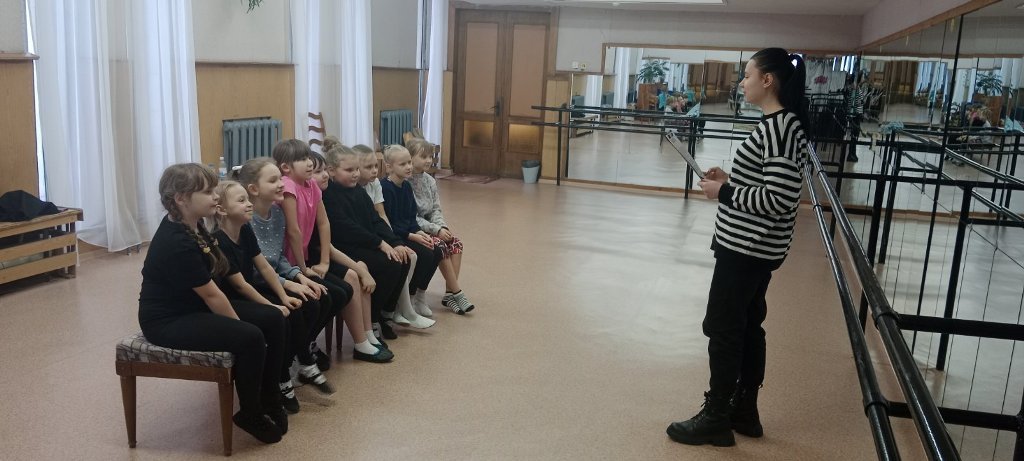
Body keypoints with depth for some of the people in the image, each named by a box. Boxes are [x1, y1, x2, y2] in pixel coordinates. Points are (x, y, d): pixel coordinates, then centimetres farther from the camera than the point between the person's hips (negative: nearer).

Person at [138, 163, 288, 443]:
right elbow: (211, 295, -20)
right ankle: (250, 414, -4)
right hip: (168, 321, -10)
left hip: (195, 306, 10)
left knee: (273, 319, -3)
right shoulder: (177, 243, -28)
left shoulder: (190, 225, 1)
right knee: (251, 338, -28)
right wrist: (240, 326, -11)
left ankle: (269, 399, 10)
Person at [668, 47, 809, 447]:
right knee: (747, 327, 17)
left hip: (747, 249, -10)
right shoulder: (780, 124, 10)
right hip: (753, 247, 10)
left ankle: (716, 419, 13)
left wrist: (724, 192, -17)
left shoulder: (779, 128, -20)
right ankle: (744, 412, 30)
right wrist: (730, 180, 8)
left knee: (722, 329, 0)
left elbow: (780, 200, -25)